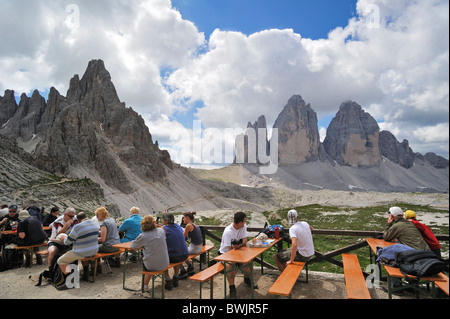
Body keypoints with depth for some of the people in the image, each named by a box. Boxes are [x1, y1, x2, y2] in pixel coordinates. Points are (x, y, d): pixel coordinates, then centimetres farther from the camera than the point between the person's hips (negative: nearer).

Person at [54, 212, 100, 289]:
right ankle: (86, 275, 36)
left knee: (60, 261, 9)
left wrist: (65, 239, 14)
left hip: (81, 253, -7)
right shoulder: (95, 224, 1)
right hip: (94, 251, 7)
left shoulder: (78, 227, -21)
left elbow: (67, 242, -10)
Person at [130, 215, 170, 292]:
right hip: (164, 264, 3)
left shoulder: (143, 236, -14)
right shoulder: (161, 231, -3)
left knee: (144, 262, 30)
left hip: (151, 266, -3)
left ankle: (145, 285, 39)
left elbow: (131, 246, -1)